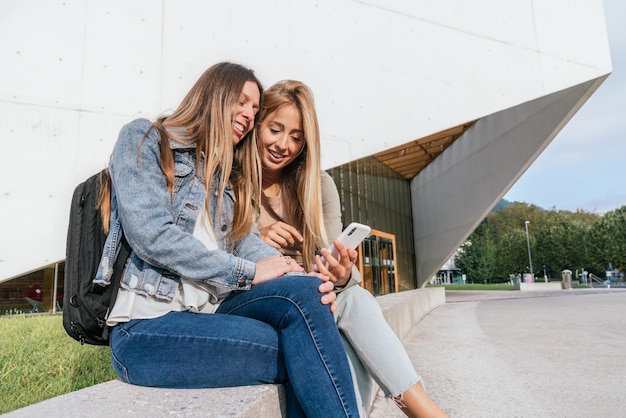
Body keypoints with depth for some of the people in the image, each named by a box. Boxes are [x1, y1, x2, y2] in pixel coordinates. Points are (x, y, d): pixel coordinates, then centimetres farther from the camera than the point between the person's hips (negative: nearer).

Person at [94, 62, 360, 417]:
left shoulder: (229, 175, 23)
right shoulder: (144, 139, 4)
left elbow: (247, 240, 6)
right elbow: (150, 233, -12)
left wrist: (306, 280, -15)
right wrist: (247, 272, -14)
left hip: (212, 310, 6)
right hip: (148, 323, -5)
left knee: (305, 292, -25)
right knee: (305, 354, -26)